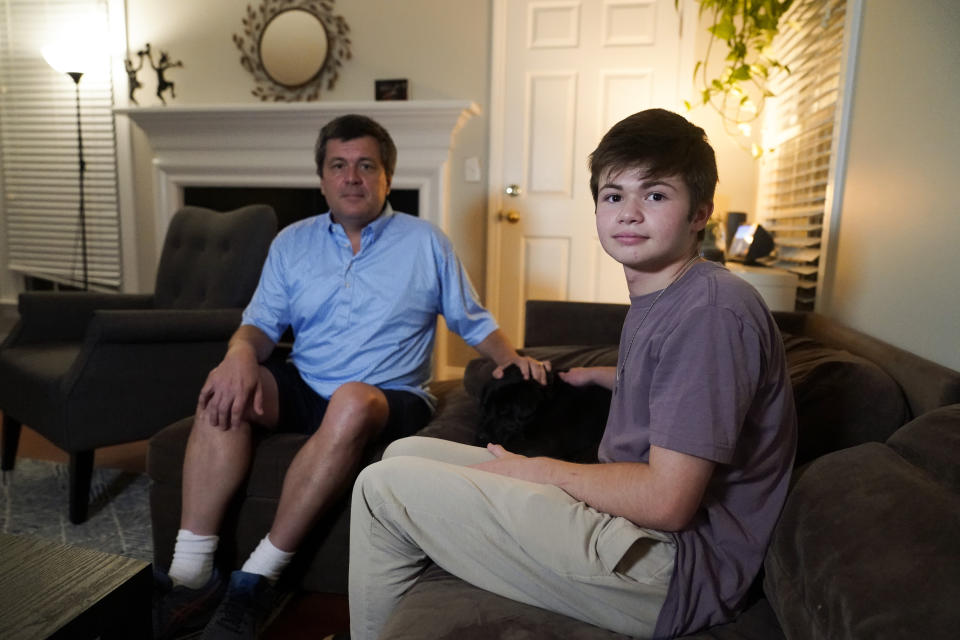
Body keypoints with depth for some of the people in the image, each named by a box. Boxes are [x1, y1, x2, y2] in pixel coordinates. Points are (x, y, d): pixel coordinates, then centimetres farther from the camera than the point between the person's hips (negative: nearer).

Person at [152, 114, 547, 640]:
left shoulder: (426, 243, 6)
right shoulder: (292, 243, 13)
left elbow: (475, 323, 8)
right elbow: (261, 324, 7)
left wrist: (512, 359, -12)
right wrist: (242, 354, -17)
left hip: (391, 400, -3)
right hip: (302, 390, 4)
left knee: (353, 400, -37)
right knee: (226, 388, -25)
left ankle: (259, 578, -26)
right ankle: (190, 576, -23)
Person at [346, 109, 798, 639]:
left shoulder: (712, 308, -20)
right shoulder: (659, 297, 10)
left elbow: (667, 502, -23)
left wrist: (537, 470, -12)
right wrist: (598, 376, 25)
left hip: (673, 573, -9)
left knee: (383, 486, -13)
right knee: (406, 452, 10)